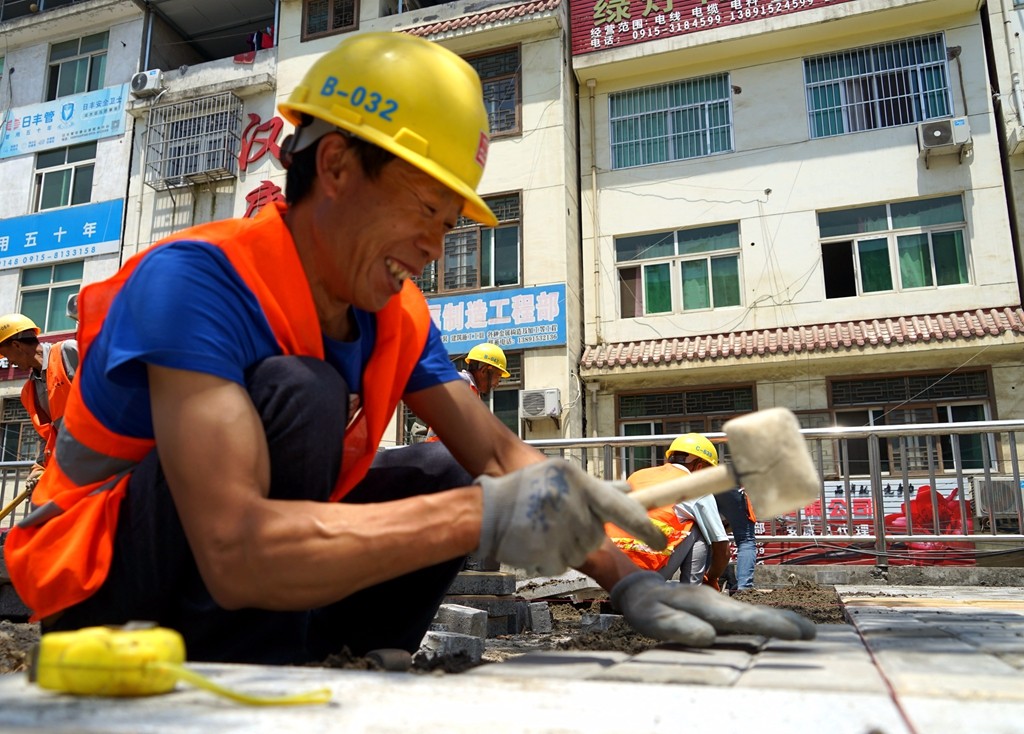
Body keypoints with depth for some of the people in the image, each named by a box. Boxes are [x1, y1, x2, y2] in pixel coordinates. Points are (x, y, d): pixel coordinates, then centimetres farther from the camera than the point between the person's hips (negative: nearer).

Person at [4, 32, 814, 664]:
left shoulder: (400, 317, -5)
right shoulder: (197, 279, -28)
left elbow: (499, 455, -6)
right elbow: (234, 554, -38)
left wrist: (625, 579, -16)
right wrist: (481, 516, -43)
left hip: (261, 561, 7)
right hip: (99, 579, -6)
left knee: (441, 479, -8)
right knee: (298, 393, -30)